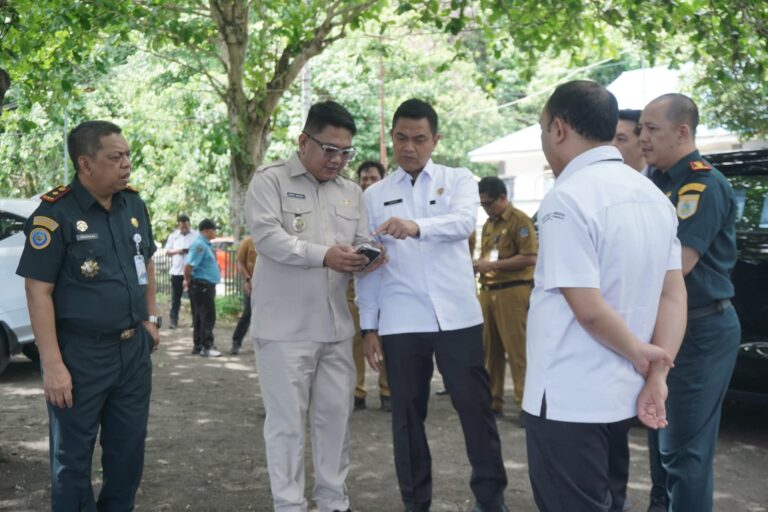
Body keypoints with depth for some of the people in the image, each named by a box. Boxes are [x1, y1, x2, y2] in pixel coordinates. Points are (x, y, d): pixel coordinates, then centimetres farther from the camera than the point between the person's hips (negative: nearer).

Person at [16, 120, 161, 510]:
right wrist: (52, 364, -20)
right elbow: (38, 291, -17)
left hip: (134, 348, 6)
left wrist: (151, 318, 17)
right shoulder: (56, 213, -15)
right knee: (73, 455, 7)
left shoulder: (134, 204, 5)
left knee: (129, 446, 16)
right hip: (81, 353, -6)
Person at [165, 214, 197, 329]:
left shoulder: (196, 235, 3)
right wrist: (176, 251, -11)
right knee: (175, 298, 3)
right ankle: (173, 321, 6)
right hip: (177, 271, 1)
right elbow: (167, 251, 9)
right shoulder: (173, 236, 8)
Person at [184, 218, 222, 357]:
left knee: (200, 317, 13)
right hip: (202, 285, -10)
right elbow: (189, 265, -23)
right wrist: (188, 280, -9)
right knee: (208, 316, -7)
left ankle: (198, 345, 19)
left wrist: (188, 281, 18)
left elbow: (190, 264, 23)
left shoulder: (204, 244, 17)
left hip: (206, 285, 10)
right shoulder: (199, 245, -16)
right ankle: (206, 346, -4)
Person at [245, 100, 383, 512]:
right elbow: (267, 236, -16)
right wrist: (324, 255, -26)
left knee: (335, 415, 12)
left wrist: (366, 259, -10)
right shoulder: (270, 180, -4)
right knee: (287, 421, 1)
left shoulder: (351, 192, 14)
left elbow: (362, 243, 15)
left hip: (335, 325, 6)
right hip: (285, 327, -5)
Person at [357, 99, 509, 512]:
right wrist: (369, 326, 2)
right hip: (400, 322, 1)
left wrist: (416, 226, -35)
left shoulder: (458, 180, 6)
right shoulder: (374, 195, 10)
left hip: (457, 316, -1)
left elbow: (464, 221, -15)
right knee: (407, 415, 8)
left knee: (475, 408, 4)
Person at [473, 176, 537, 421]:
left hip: (512, 291, -8)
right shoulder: (488, 224, 17)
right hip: (488, 291, 8)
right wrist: (479, 265, 4)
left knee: (518, 351, -6)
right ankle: (492, 401, 18)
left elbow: (530, 258, -14)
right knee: (489, 349, 9)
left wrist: (493, 265, -16)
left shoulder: (520, 220, -7)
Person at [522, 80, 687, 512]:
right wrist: (656, 377, -1)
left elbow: (588, 309, -21)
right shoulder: (653, 195, 8)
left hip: (569, 400, -8)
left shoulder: (568, 198, -18)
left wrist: (639, 354, -6)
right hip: (621, 395, 8)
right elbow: (674, 295, 5)